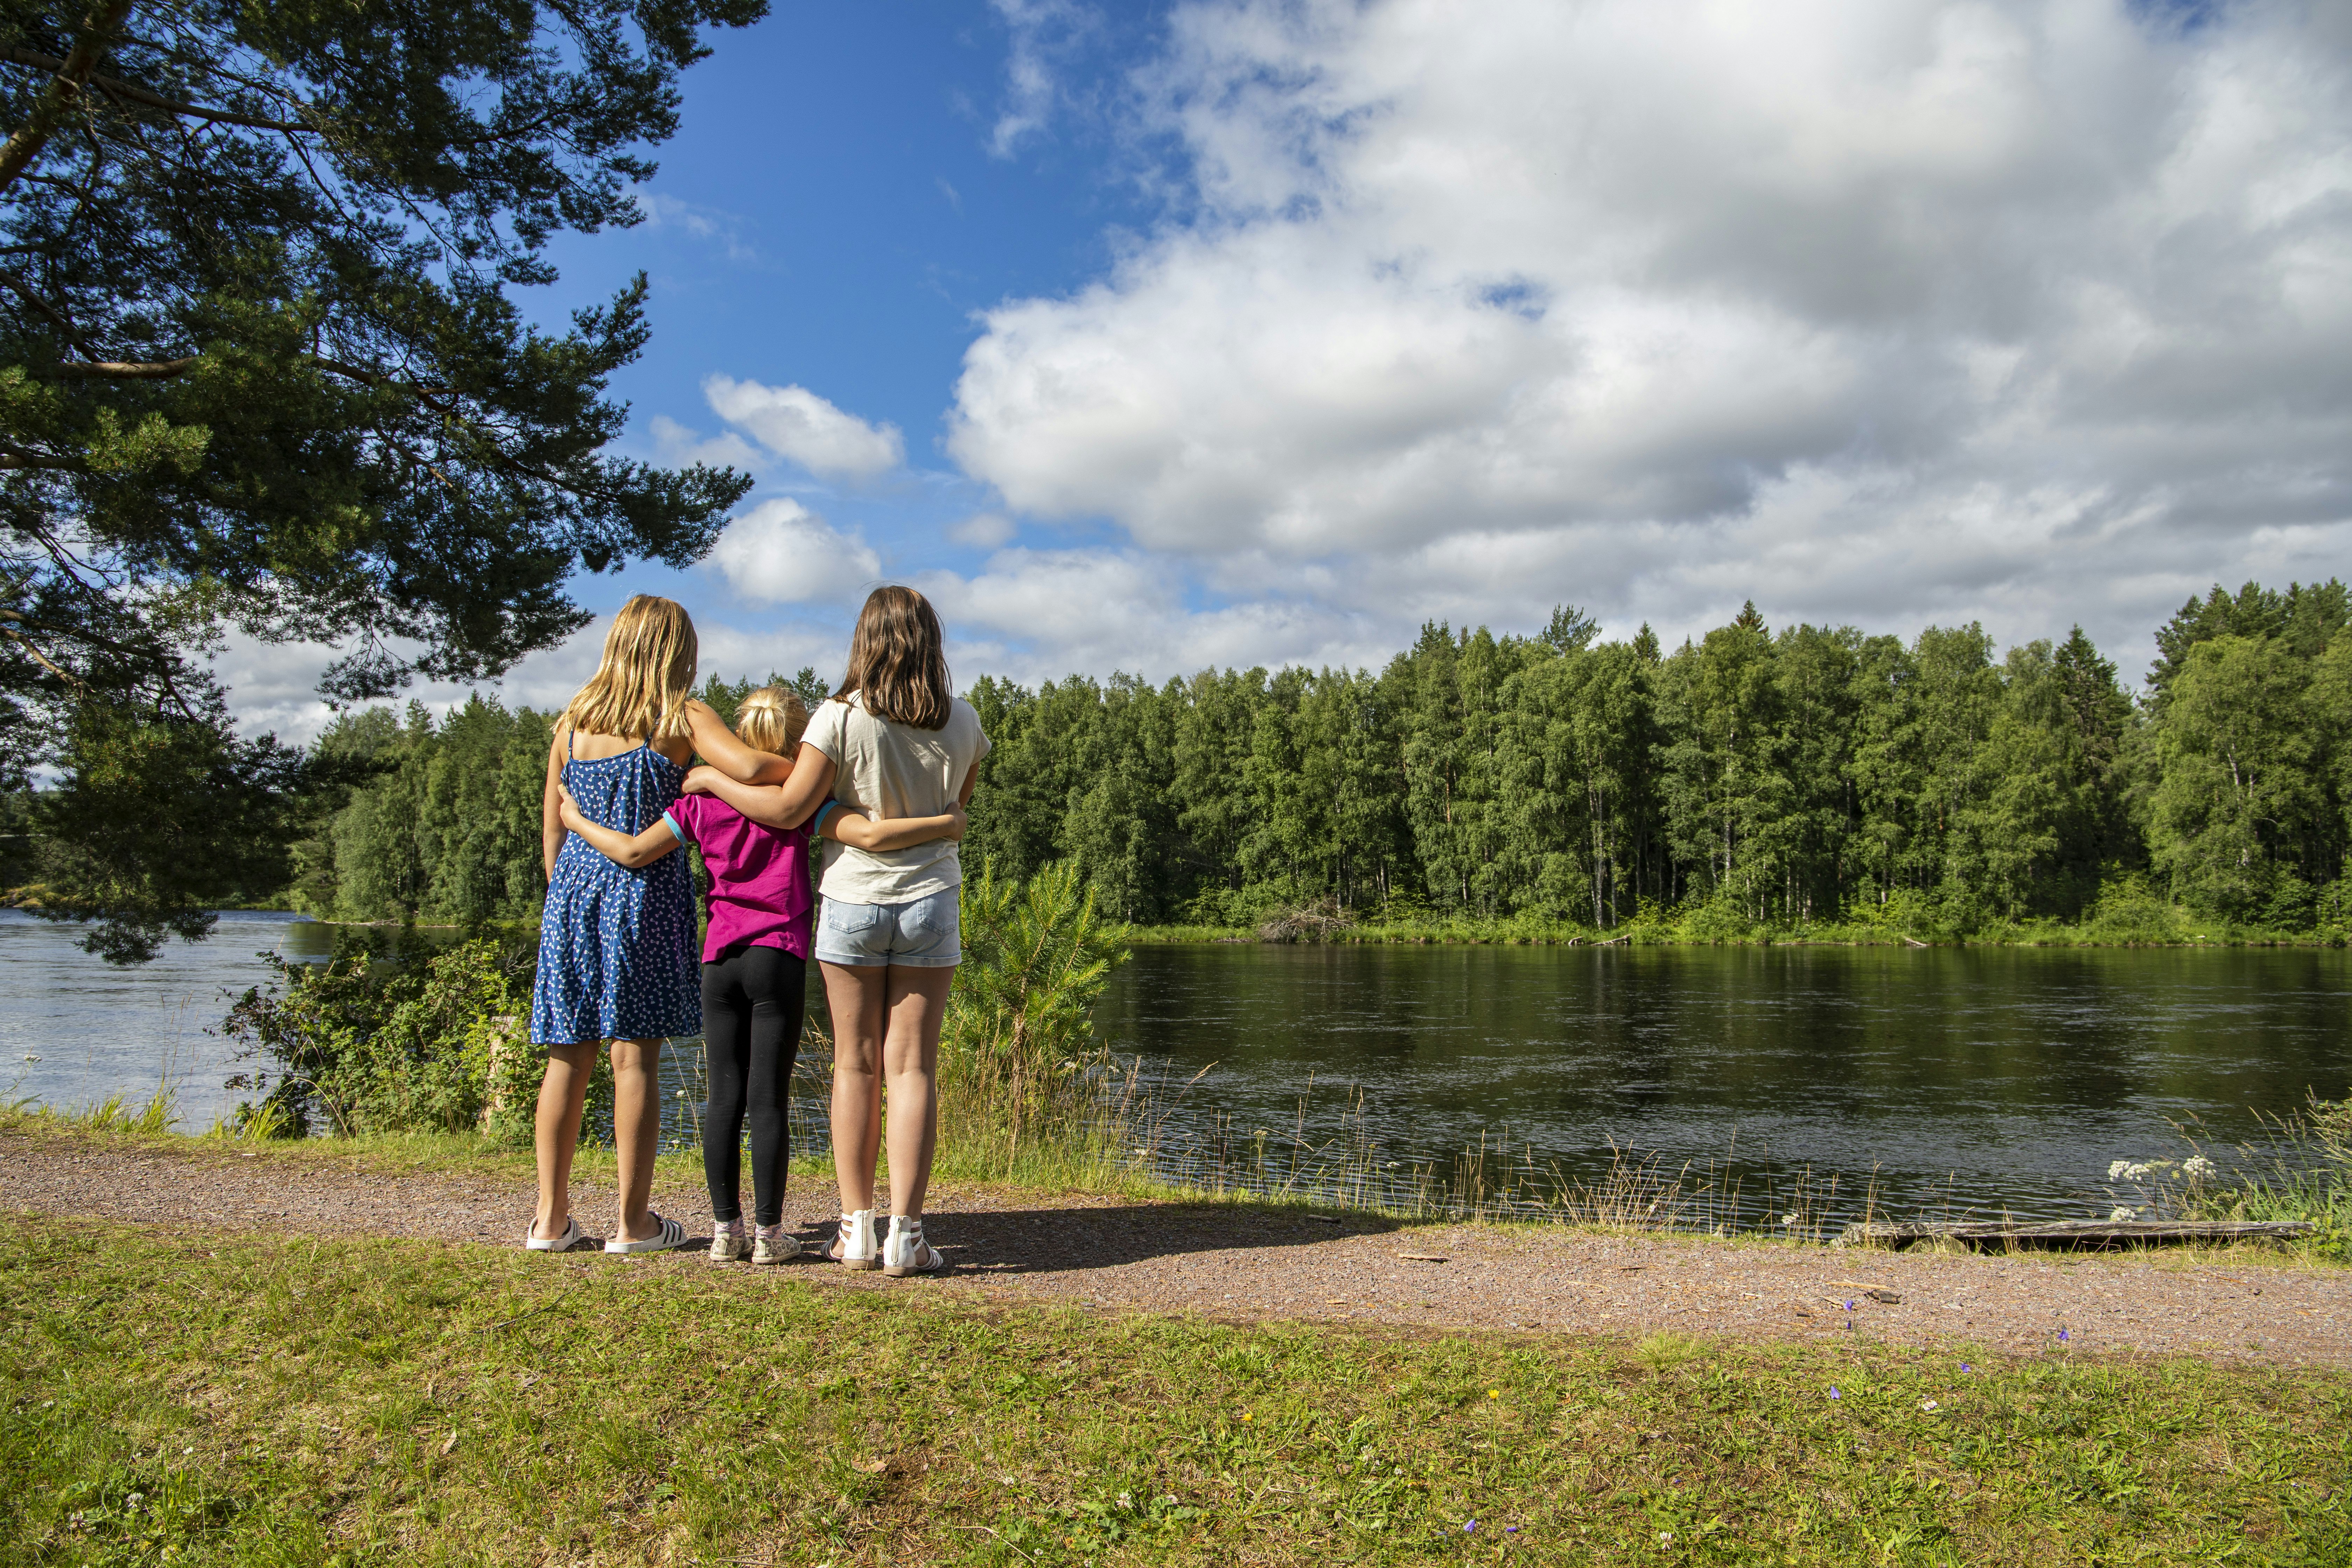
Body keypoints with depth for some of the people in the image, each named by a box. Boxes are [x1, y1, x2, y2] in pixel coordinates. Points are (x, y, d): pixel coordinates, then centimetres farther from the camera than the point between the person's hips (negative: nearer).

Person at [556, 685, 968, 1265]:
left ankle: (725, 1229, 13)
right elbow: (869, 835, -16)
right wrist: (946, 823, -7)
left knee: (725, 1096, 7)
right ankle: (768, 1232, 7)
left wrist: (578, 821, 24)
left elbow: (633, 852, 7)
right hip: (779, 958, -3)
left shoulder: (704, 800, 6)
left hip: (720, 960, 3)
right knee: (770, 1098, 1)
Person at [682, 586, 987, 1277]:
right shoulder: (962, 722, -2)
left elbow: (787, 808, -11)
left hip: (852, 900, -1)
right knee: (912, 1067, 3)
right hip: (930, 898, 1)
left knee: (856, 1066, 9)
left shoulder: (841, 717, -12)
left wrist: (709, 777, 2)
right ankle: (904, 1234, 2)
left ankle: (857, 1229, 13)